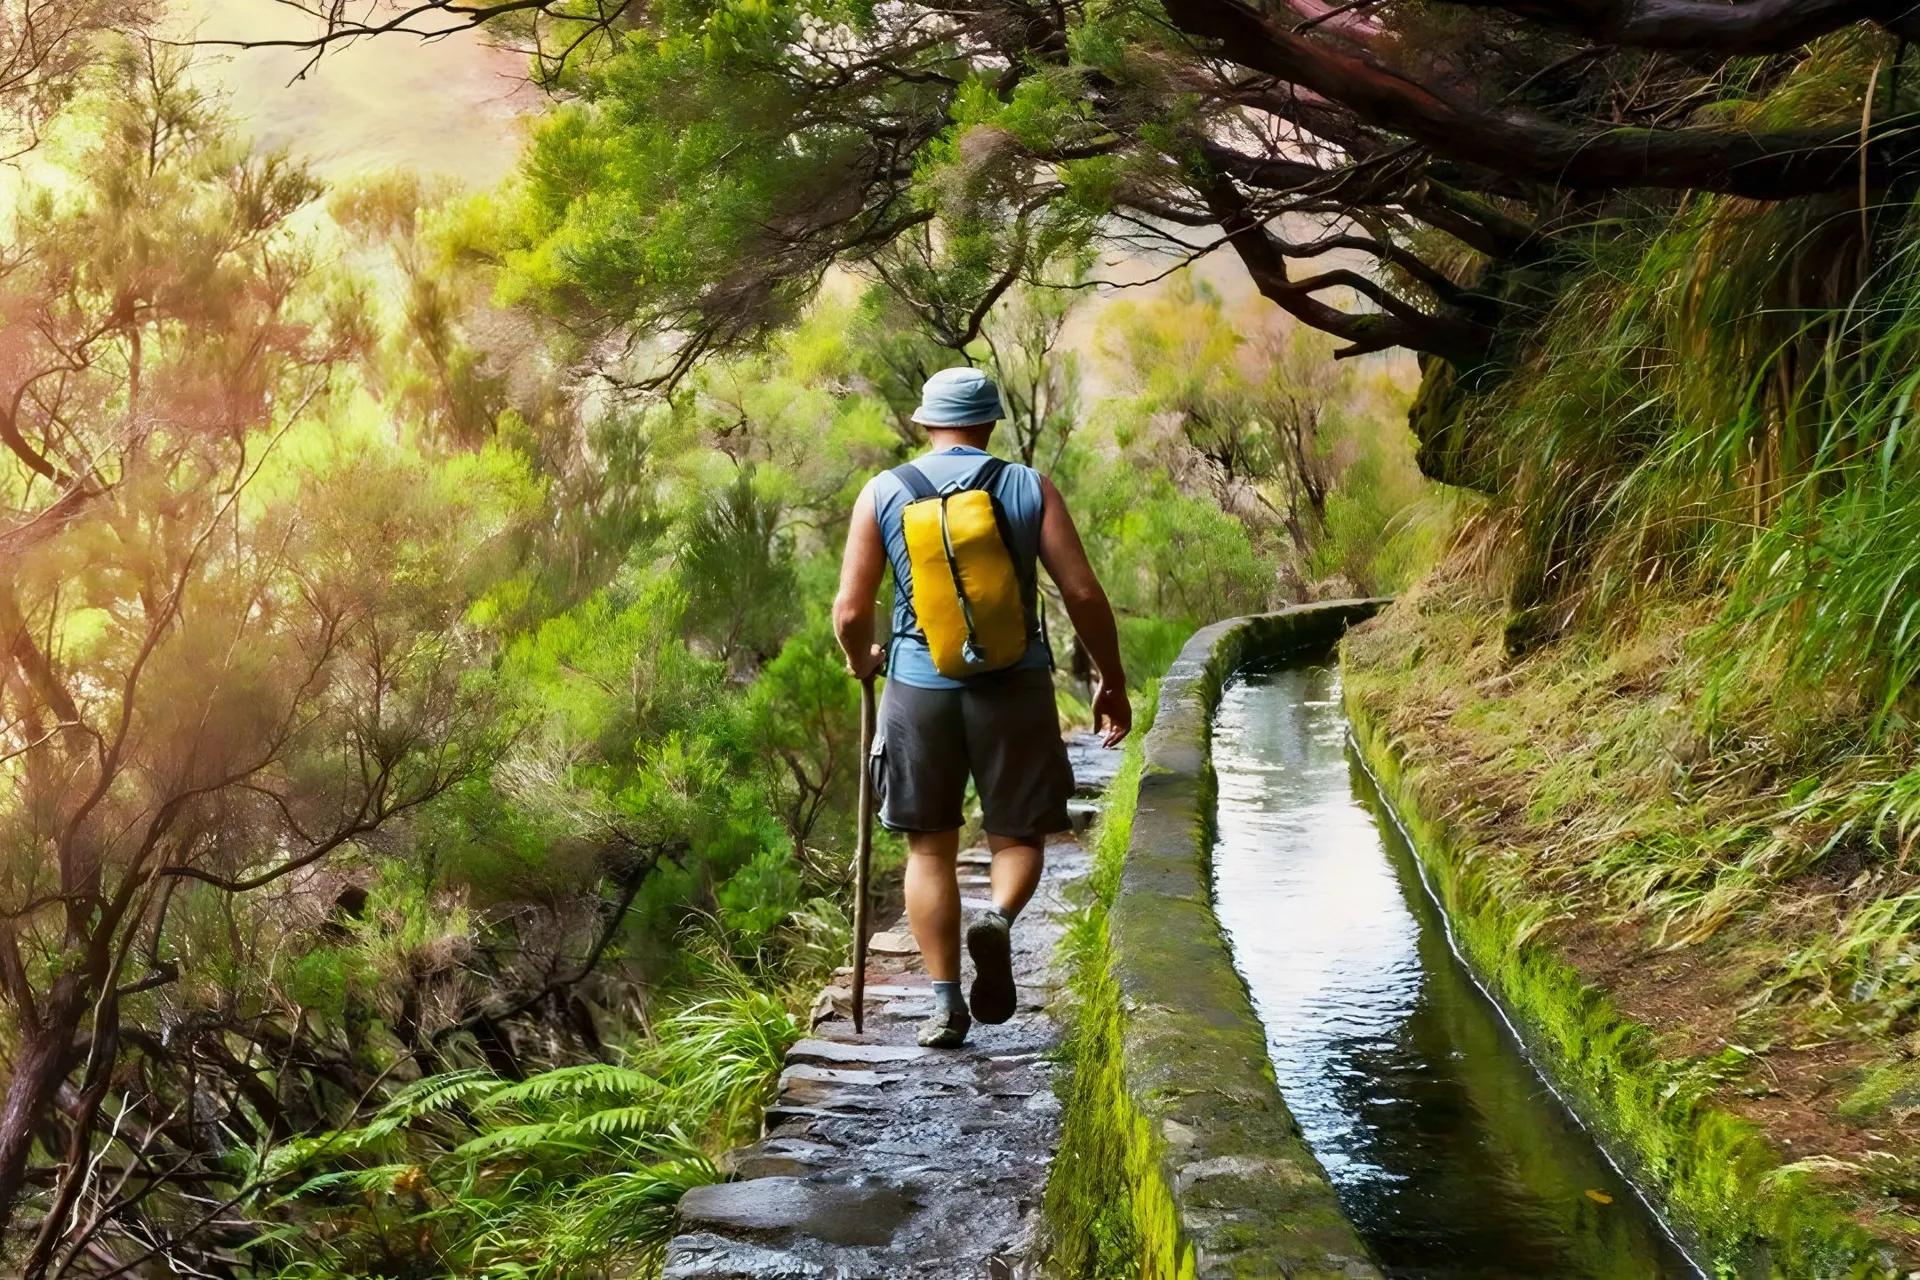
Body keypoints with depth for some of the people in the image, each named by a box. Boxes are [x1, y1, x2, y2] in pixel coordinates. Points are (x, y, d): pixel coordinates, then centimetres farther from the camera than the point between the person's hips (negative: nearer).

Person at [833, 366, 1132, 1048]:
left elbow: (850, 611, -2)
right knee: (1018, 836, 13)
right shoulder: (1030, 488, 0)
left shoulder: (883, 493, 1)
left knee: (930, 847, 13)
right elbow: (1083, 594, -4)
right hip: (1013, 686, 0)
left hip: (919, 686, 1)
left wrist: (861, 658, 20)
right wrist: (1112, 680, 8)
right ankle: (998, 920, -17)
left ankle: (946, 1002, 10)